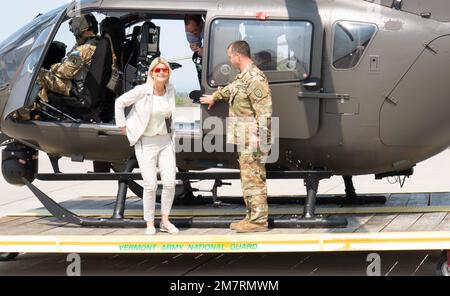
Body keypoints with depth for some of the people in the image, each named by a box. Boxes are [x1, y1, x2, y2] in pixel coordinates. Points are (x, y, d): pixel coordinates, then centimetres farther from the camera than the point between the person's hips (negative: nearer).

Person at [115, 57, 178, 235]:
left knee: (170, 182, -3)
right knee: (150, 185, -5)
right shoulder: (142, 91, -14)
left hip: (165, 141, 4)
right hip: (146, 143, -4)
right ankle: (150, 223, 9)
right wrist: (122, 125, -2)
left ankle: (165, 221, 12)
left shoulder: (171, 91, 1)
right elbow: (120, 102, -4)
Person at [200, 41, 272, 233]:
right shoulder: (243, 77, 16)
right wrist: (214, 97, 55)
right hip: (244, 139, 10)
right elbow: (230, 89, 39)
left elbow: (264, 111, -23)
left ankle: (259, 220, -8)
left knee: (253, 178, -9)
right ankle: (252, 216, 19)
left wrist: (259, 136, -27)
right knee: (248, 178, 13)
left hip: (251, 139, -10)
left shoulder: (254, 79, -17)